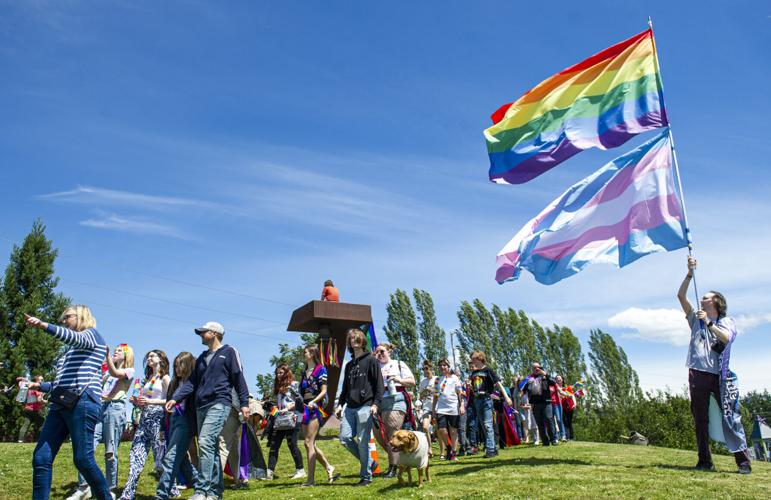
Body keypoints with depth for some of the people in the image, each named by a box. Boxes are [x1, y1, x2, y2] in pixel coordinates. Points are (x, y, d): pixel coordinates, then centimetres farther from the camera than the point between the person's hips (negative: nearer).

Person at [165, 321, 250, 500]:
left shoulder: (228, 352, 1)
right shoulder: (202, 358, 22)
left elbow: (238, 377, -2)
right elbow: (192, 382, 19)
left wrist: (244, 403, -8)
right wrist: (175, 398, 5)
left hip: (219, 404, -7)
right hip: (201, 406, 8)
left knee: (205, 442, -21)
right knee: (211, 448, 8)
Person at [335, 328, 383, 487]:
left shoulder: (371, 360, 0)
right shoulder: (349, 365, 19)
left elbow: (379, 384, -6)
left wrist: (375, 403, -15)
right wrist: (340, 404, 13)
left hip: (365, 407, -6)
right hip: (350, 407, 7)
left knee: (363, 442, -5)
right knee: (345, 438, -2)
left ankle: (366, 476, 7)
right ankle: (369, 462, 16)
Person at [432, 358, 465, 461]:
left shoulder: (454, 378, 6)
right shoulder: (438, 379, 14)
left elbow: (460, 393, 3)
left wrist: (462, 405, -6)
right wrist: (433, 408, 14)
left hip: (453, 407, -2)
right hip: (441, 408, 2)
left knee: (453, 430, 1)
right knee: (441, 430, -12)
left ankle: (454, 453, 10)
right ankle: (448, 447, 12)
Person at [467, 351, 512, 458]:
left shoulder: (488, 370, -3)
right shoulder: (474, 373, 15)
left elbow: (498, 383, -11)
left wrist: (506, 397, -18)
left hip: (486, 399, -7)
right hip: (476, 400, 7)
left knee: (487, 425, -7)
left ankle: (490, 450, -5)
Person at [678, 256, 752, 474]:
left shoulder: (726, 321, 11)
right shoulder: (696, 319, 19)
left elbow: (725, 338, -10)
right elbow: (681, 296, 10)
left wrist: (708, 323, -11)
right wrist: (690, 273, 5)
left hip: (720, 375, -3)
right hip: (698, 374, 3)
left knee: (730, 416, -9)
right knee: (700, 419, 3)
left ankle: (743, 460, -5)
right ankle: (704, 461, 8)